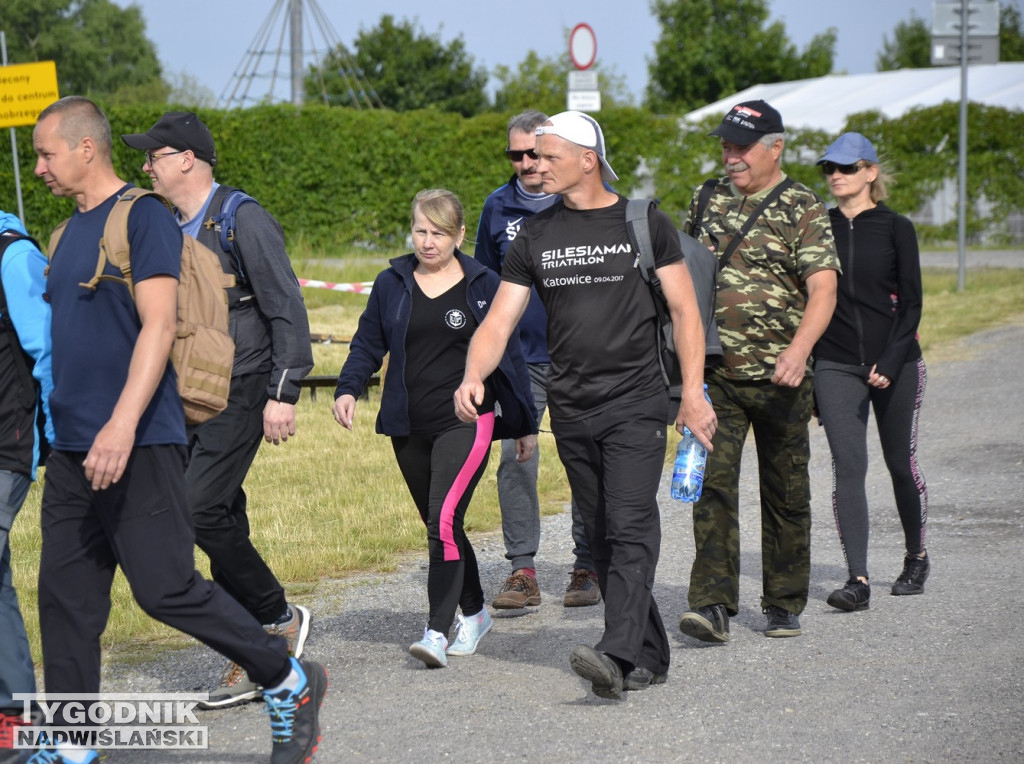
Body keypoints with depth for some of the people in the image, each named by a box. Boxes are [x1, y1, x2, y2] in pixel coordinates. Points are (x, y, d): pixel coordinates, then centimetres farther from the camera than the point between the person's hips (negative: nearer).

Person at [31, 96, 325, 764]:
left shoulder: (143, 217, -9)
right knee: (65, 597, 5)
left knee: (168, 589, -8)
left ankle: (290, 683, 8)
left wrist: (123, 423, -25)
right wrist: (64, 424, 19)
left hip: (138, 445, -8)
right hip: (73, 448, 8)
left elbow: (158, 327, -17)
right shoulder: (72, 230, 17)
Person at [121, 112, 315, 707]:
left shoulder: (243, 221, -10)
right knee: (224, 521, 7)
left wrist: (283, 394, -17)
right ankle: (251, 665, 11)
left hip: (240, 394, -8)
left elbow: (287, 308, -12)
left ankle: (280, 619, 0)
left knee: (201, 510, -17)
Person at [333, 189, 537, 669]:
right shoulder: (392, 284, 8)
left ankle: (437, 632, -19)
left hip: (466, 421, -4)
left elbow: (508, 355, 8)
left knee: (445, 519, -18)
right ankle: (474, 614, 29)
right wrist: (348, 389, -6)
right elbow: (367, 345, 13)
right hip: (409, 428, 4)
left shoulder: (483, 286, 2)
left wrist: (526, 424, 11)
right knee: (439, 526, 12)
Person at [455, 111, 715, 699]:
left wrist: (693, 392, -8)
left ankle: (617, 655, -26)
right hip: (571, 409, 5)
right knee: (603, 537, 8)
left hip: (636, 404, -4)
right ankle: (650, 657, 17)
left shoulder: (646, 224, 1)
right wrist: (473, 378, -14)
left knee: (631, 529, -16)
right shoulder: (536, 238, 9)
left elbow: (684, 311, 2)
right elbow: (499, 321, 5)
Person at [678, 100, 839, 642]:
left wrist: (799, 348, -32)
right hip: (714, 374, 2)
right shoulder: (707, 200, 9)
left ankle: (784, 605, 21)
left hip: (778, 376, -2)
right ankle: (712, 605, -13)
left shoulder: (803, 210, -5)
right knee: (713, 482, -10)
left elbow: (822, 290, -16)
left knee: (785, 493, 8)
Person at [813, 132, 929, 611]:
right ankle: (858, 581, -15)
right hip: (835, 365, 1)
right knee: (847, 466, -10)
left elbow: (911, 302, -4)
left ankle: (916, 557, 32)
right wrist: (803, 364, 6)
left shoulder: (895, 228, -2)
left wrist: (890, 362, -15)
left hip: (896, 364, -1)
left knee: (901, 463, 9)